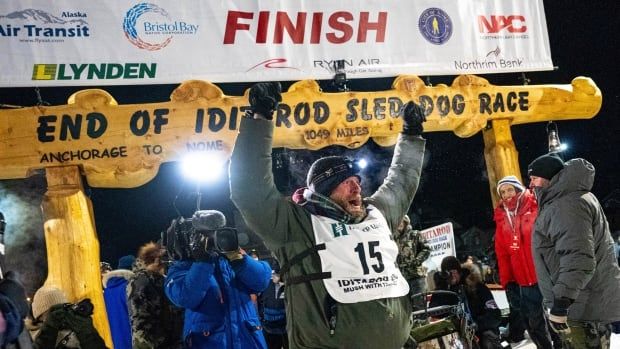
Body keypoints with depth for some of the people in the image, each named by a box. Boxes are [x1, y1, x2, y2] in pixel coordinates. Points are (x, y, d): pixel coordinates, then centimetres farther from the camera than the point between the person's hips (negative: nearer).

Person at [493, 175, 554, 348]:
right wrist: (506, 280, 6)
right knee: (533, 322, 10)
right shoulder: (502, 219, 10)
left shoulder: (536, 209, -5)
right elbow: (502, 253, 10)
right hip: (524, 281, 5)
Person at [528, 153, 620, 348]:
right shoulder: (566, 201, 17)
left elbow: (579, 261, -28)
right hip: (590, 306, 11)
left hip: (585, 310, -11)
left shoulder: (566, 205, -18)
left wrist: (560, 305, -27)